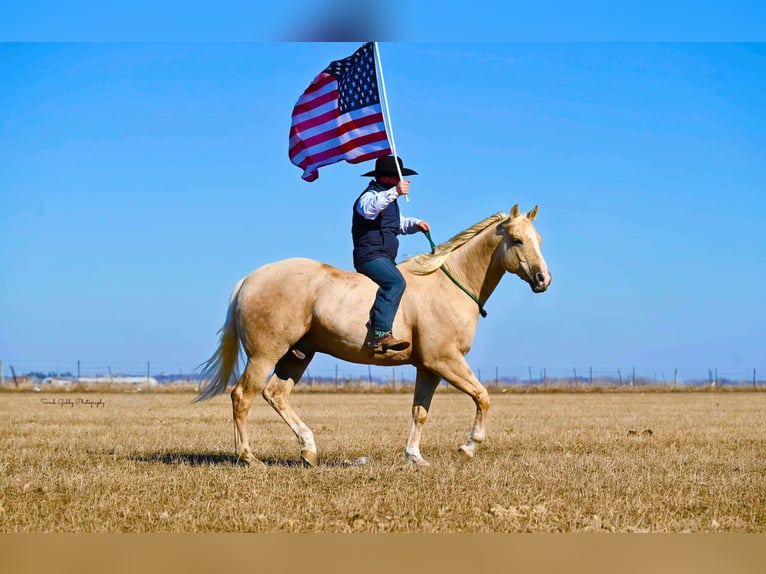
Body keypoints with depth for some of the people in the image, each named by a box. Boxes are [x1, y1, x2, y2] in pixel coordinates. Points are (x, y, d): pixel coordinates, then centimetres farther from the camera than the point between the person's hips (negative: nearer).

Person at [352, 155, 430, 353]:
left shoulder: (389, 198, 25)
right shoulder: (371, 195, -7)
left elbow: (399, 223, 35)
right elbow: (368, 208, -31)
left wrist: (416, 224, 14)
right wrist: (394, 192, -40)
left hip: (384, 258, 11)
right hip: (370, 255, -11)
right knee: (396, 282, -32)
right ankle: (381, 334, -44)